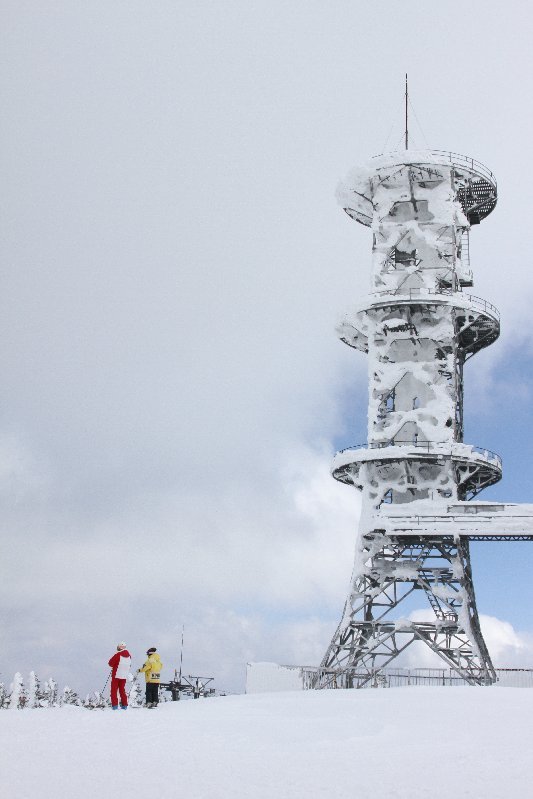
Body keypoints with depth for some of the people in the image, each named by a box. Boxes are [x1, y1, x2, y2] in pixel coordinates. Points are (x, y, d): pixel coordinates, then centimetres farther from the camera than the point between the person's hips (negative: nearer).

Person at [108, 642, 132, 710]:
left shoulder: (118, 654, -15)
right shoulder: (129, 655, 4)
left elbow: (111, 663, -9)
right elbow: (129, 666, 14)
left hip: (116, 675, -6)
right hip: (124, 676, 6)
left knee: (114, 690, 2)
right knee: (122, 690, 16)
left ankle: (114, 705, -6)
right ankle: (124, 705, 12)